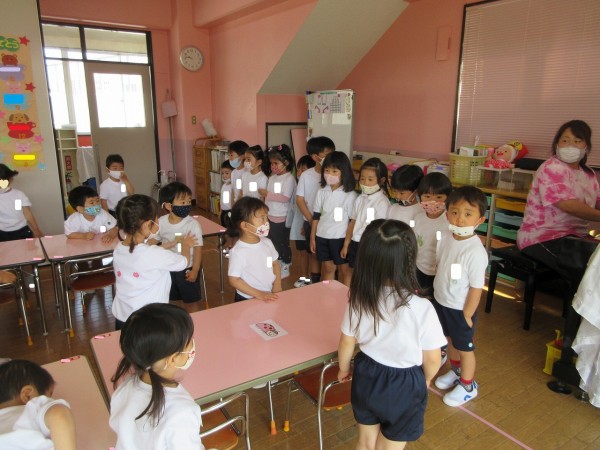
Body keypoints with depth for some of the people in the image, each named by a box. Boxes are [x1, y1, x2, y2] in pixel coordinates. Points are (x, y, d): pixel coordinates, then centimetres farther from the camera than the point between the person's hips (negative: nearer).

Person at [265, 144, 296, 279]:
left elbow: (285, 198, -25)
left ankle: (285, 268, 22)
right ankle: (277, 266, 33)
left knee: (283, 243, 6)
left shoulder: (289, 178, -15)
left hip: (282, 218, -7)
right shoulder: (272, 177, 8)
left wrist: (268, 194, -22)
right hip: (270, 216, 7)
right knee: (273, 243, 17)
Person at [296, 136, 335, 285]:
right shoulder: (306, 175, -4)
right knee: (313, 254, 16)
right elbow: (299, 200, 0)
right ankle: (315, 283, 31)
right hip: (311, 222, 2)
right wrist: (311, 219, -6)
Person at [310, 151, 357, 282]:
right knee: (327, 268, 15)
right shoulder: (322, 192, 2)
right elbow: (316, 216, 7)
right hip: (322, 236, 4)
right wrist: (312, 237, 8)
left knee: (344, 270, 9)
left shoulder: (350, 194, -10)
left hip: (340, 237, -4)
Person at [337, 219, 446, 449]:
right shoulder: (422, 309, -28)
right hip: (404, 386, -3)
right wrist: (426, 379, 10)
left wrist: (343, 369, 19)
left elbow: (347, 343, -2)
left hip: (366, 377, 3)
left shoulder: (358, 299, -17)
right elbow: (432, 361, -14)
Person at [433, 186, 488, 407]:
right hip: (441, 302, 7)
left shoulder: (475, 252, -30)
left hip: (460, 309, -6)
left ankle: (467, 386, 38)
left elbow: (477, 287, -22)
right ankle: (456, 371, 52)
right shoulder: (446, 237, -10)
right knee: (450, 339, 27)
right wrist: (438, 291, 11)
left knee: (464, 347, 15)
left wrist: (467, 315, -14)